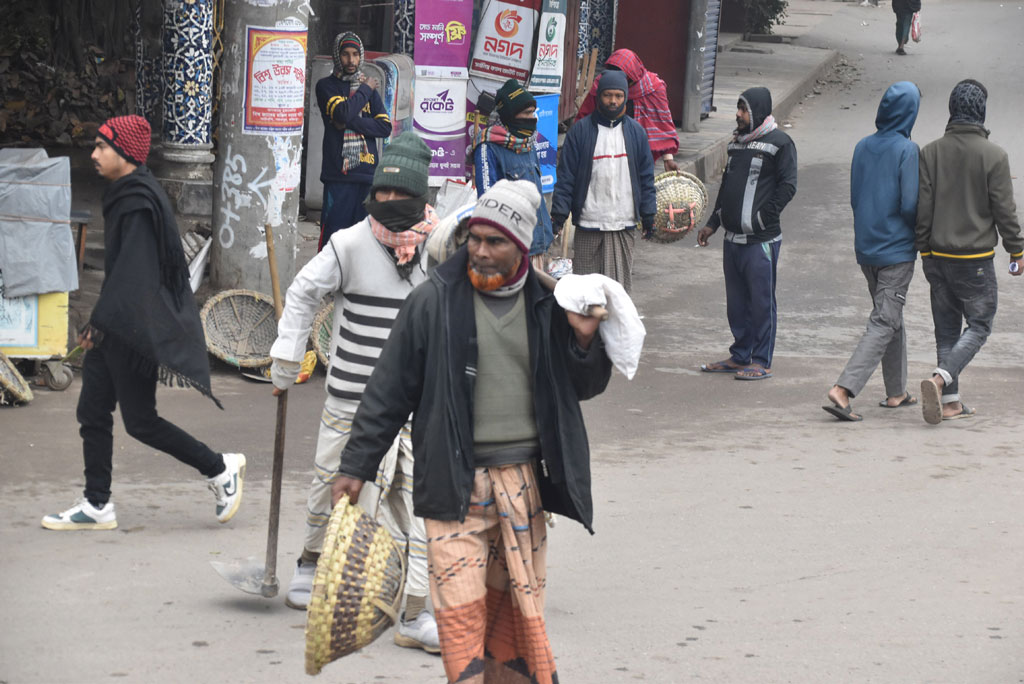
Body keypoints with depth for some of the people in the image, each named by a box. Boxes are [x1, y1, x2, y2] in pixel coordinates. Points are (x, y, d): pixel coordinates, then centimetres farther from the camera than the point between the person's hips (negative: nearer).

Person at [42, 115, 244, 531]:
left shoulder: (138, 202, -19)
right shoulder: (126, 195, 11)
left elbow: (131, 270, -24)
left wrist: (101, 321, -23)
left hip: (133, 328, -10)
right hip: (119, 328, 10)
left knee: (139, 419, -2)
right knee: (92, 412, 8)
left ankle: (220, 469, 11)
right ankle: (96, 506, 13)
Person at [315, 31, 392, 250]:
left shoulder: (370, 87, 16)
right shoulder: (326, 86, 4)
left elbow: (385, 127, 5)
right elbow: (344, 112, -15)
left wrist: (351, 122, -8)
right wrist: (365, 90, -1)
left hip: (367, 172, 4)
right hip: (338, 172, -4)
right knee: (332, 232, -7)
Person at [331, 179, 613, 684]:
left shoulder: (548, 305, 4)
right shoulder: (435, 301, -4)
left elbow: (584, 387, 14)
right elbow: (389, 390, 0)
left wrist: (586, 341, -7)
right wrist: (356, 466, -1)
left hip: (525, 479, 3)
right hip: (455, 479, -3)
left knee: (517, 600, 11)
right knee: (461, 604, -10)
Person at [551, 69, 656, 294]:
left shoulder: (635, 132, 8)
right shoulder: (581, 131, -1)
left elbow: (646, 176, 11)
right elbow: (566, 176, -1)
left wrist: (648, 214, 8)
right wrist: (559, 212, -6)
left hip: (624, 224, 2)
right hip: (588, 223, -2)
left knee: (619, 284, 3)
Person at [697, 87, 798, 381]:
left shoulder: (779, 144, -7)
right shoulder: (738, 142, 17)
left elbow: (787, 186, -12)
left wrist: (763, 218, -16)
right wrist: (713, 223, 21)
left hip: (761, 239, -8)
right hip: (733, 237, 8)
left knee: (761, 300, -2)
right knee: (736, 299, 13)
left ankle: (761, 361, 3)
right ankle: (740, 356, 22)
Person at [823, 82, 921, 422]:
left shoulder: (863, 147, 4)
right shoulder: (907, 150, -15)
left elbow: (855, 199, 9)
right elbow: (911, 205, -18)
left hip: (865, 248, 7)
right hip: (897, 250, -7)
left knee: (891, 318, 20)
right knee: (884, 324, -5)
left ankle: (896, 392, 27)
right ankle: (842, 389, -18)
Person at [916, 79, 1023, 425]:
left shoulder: (930, 152, 0)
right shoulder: (994, 156, -10)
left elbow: (922, 207, 0)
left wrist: (924, 252, 10)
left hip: (939, 255, 4)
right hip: (976, 258, -4)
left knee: (946, 328, 11)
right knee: (979, 325, 4)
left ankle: (950, 402, 11)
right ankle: (940, 379, -18)